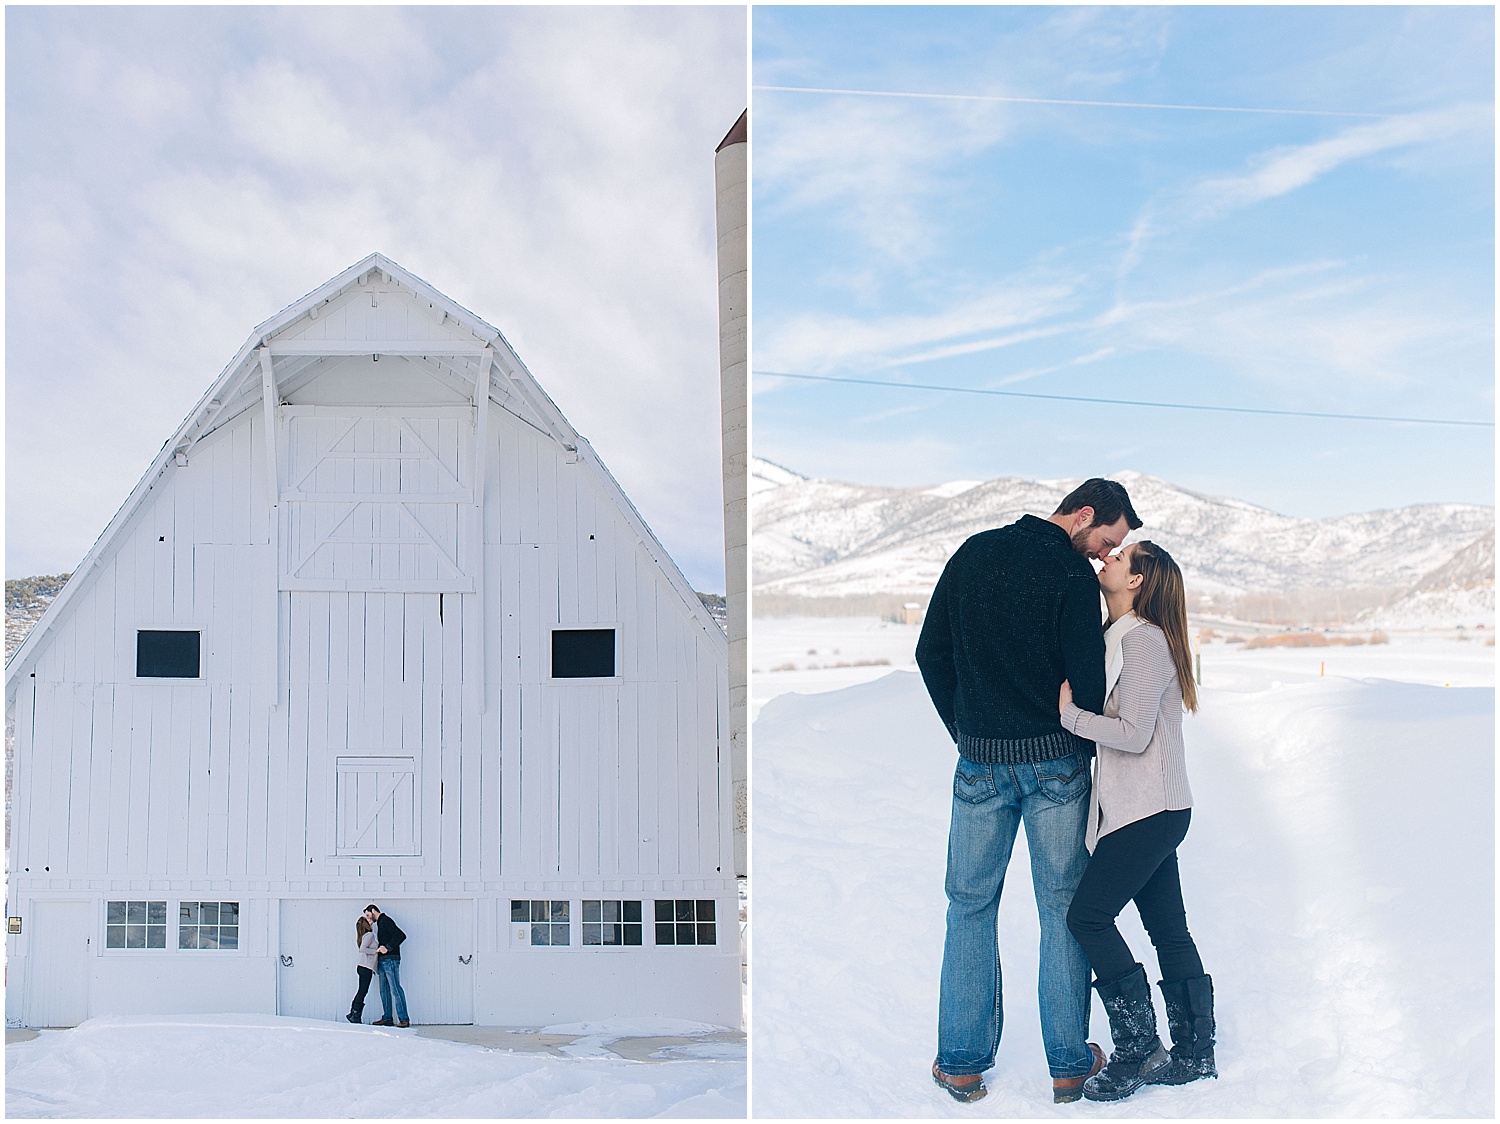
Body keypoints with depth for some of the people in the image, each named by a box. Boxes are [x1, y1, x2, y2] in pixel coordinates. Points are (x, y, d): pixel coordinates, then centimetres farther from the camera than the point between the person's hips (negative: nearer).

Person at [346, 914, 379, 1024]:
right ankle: (355, 1015, -7)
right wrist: (376, 951, -14)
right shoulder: (370, 935, -9)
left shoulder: (368, 935, 18)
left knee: (362, 990, 11)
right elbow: (363, 949, -19)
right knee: (363, 991, -7)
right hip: (365, 965, -9)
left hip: (361, 965, 9)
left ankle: (353, 1013, 12)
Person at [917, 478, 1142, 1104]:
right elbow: (1087, 681, -14)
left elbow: (930, 654, 7)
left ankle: (962, 1064, 16)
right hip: (1055, 763, -3)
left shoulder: (972, 553, 5)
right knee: (1064, 908, 9)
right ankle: (1069, 1064, 18)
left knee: (969, 906, 11)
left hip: (979, 763, 3)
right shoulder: (1073, 574, -10)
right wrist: (1083, 748, 5)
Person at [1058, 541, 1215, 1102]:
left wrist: (1070, 713, -14)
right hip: (1150, 809, 10)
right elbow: (1110, 715, 15)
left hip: (1149, 811, -10)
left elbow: (1133, 734, -20)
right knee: (1169, 930, 12)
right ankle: (1194, 1052, 21)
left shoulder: (1143, 639, -15)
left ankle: (1139, 1049, 1)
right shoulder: (1118, 637, 14)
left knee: (1089, 915, -8)